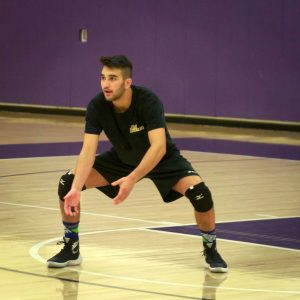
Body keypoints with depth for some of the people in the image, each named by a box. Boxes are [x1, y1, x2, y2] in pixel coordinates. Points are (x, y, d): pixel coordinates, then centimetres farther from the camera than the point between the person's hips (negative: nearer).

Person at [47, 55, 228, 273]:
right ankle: (71, 250, 5)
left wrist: (132, 179, -53)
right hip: (122, 158, 3)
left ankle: (211, 251, -4)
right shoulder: (97, 107, -24)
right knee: (67, 183, -14)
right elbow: (88, 150, -27)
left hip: (162, 159, -3)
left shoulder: (148, 101, -34)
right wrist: (76, 189, -41)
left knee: (198, 191, -29)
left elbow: (159, 147, -42)